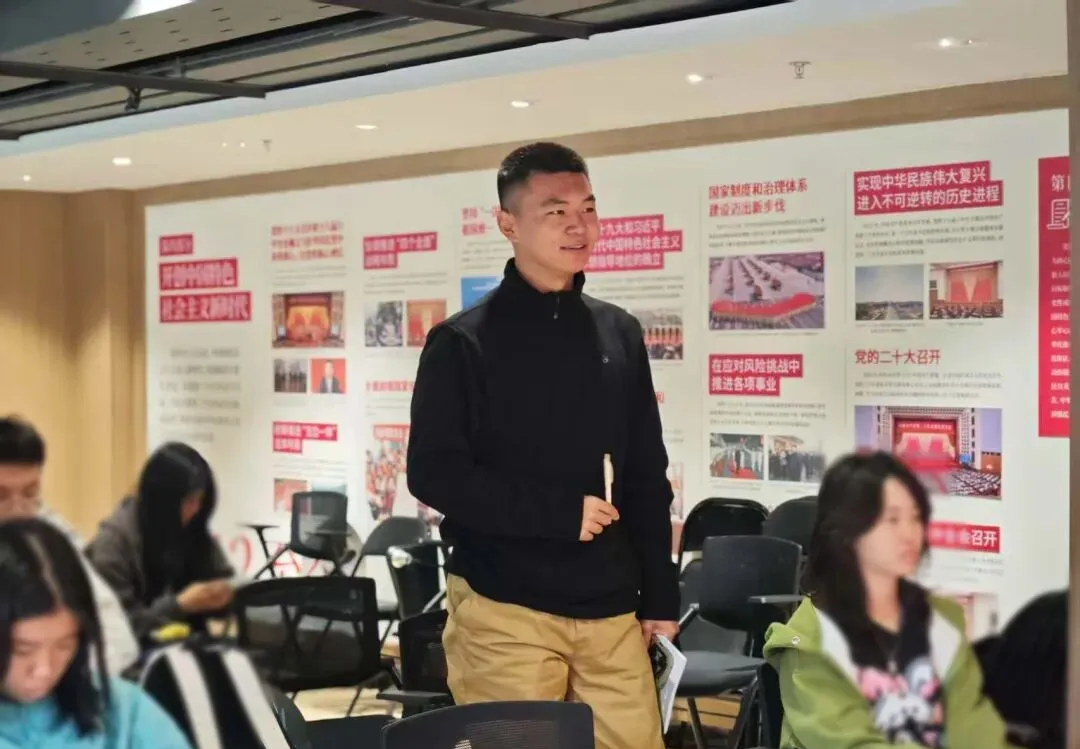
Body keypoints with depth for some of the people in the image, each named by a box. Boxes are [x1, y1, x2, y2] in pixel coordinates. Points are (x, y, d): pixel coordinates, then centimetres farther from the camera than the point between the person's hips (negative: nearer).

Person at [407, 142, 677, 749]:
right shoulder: (464, 342, -2)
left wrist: (660, 596, 10)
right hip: (504, 610, -4)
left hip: (610, 609, 4)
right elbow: (434, 473, -9)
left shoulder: (620, 333, 11)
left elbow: (648, 477, 14)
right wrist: (561, 512, -15)